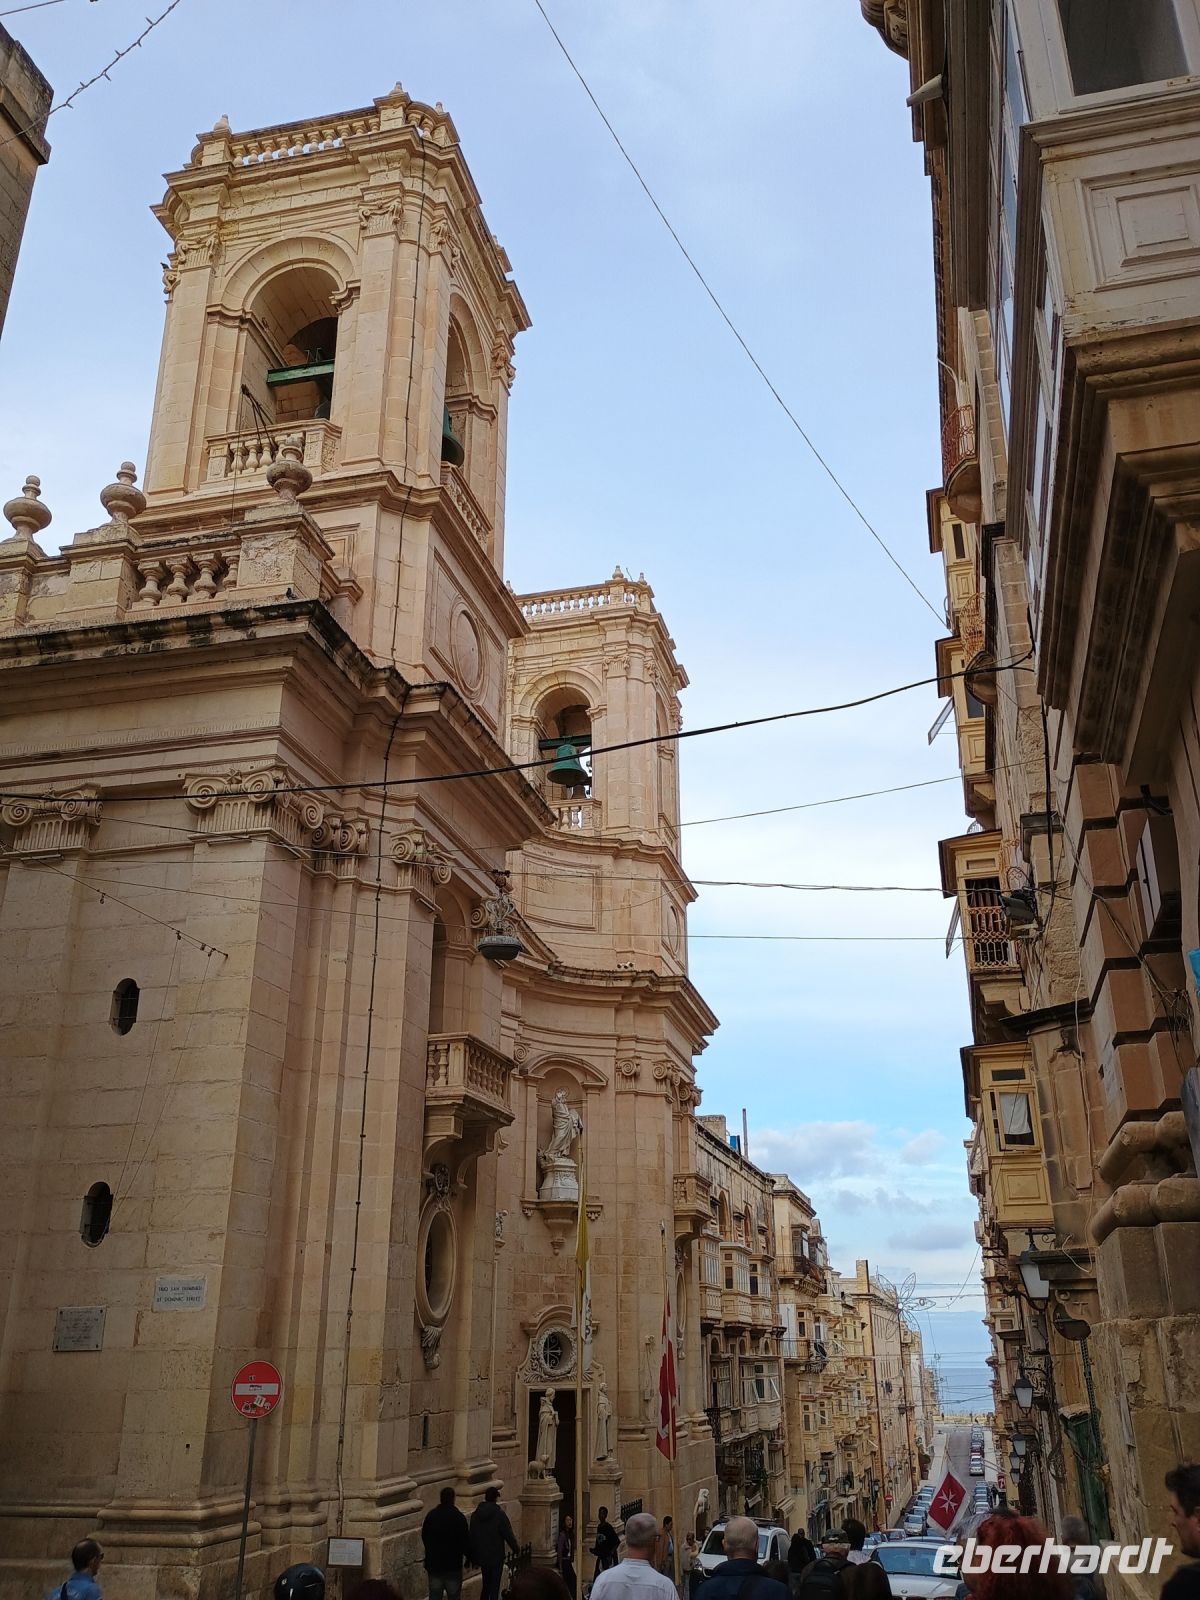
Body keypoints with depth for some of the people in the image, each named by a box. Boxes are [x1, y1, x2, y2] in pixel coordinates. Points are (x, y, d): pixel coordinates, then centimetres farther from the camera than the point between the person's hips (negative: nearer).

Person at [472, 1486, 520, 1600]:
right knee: (494, 1586, 3)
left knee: (486, 1585, 19)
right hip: (496, 1556, -5)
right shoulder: (499, 1514, -14)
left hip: (482, 1556, 5)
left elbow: (471, 1536, 7)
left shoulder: (475, 1514, 1)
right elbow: (508, 1535, -11)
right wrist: (516, 1549, 6)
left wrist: (474, 1557, 16)